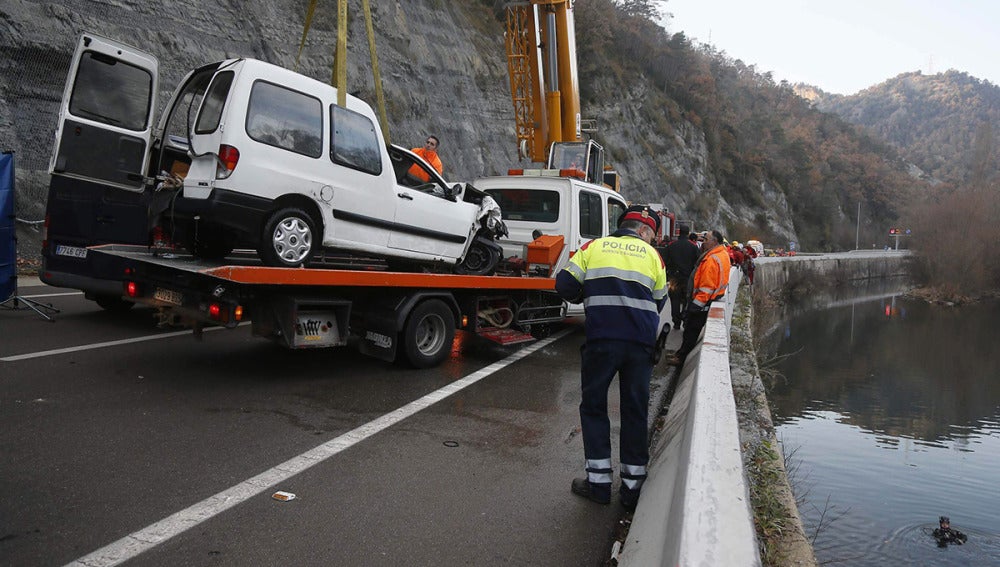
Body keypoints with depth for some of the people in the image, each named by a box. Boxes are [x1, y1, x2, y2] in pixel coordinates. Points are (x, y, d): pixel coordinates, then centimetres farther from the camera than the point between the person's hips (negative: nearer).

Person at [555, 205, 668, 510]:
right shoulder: (652, 255, 11)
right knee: (635, 411, 13)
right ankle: (633, 485, 19)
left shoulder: (594, 247, 8)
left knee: (593, 406, 12)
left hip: (602, 339, -1)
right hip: (642, 344, 2)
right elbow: (659, 301, 16)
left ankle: (599, 481, 13)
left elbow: (565, 285, 3)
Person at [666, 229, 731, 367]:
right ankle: (682, 353, 25)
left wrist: (696, 304, -21)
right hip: (709, 298, 10)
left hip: (703, 300, -10)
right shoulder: (723, 254, 11)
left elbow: (708, 287, -25)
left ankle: (681, 357, 7)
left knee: (691, 329, -1)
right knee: (691, 328, 17)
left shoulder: (712, 260, -23)